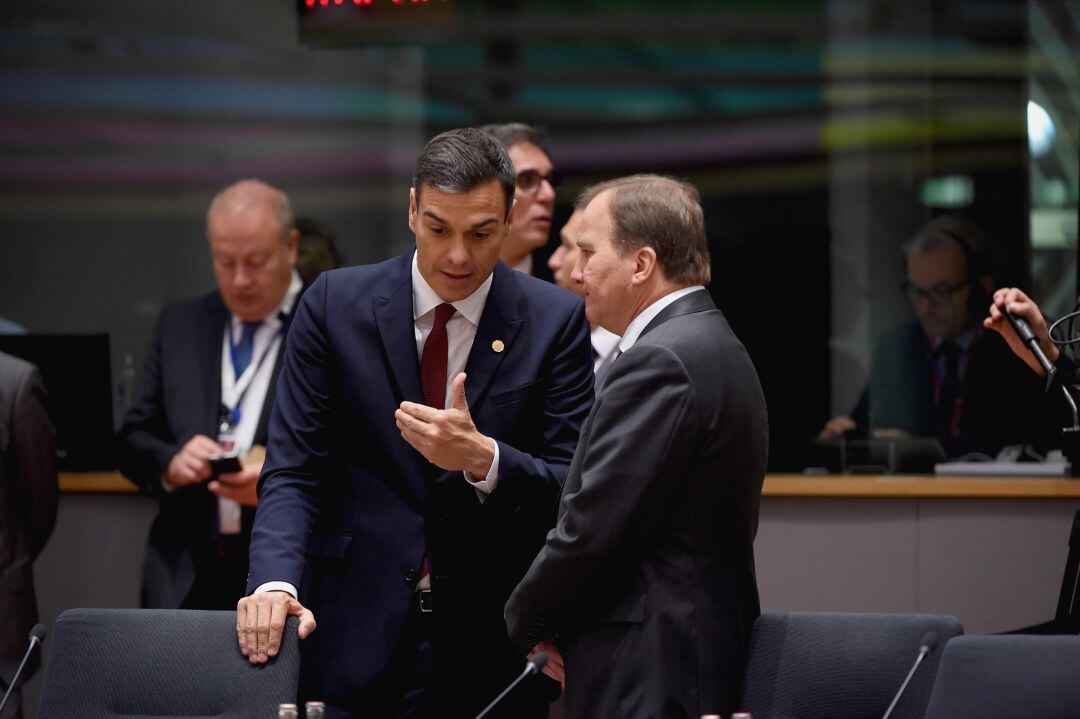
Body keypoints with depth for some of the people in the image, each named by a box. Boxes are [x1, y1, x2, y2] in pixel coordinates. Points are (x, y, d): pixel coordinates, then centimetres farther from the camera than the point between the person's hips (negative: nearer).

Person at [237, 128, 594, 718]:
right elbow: (293, 470, -1)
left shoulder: (555, 321, -1)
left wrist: (483, 458, -24)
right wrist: (276, 581, -19)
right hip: (358, 642, 0)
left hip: (492, 651, 0)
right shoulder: (336, 304, 0)